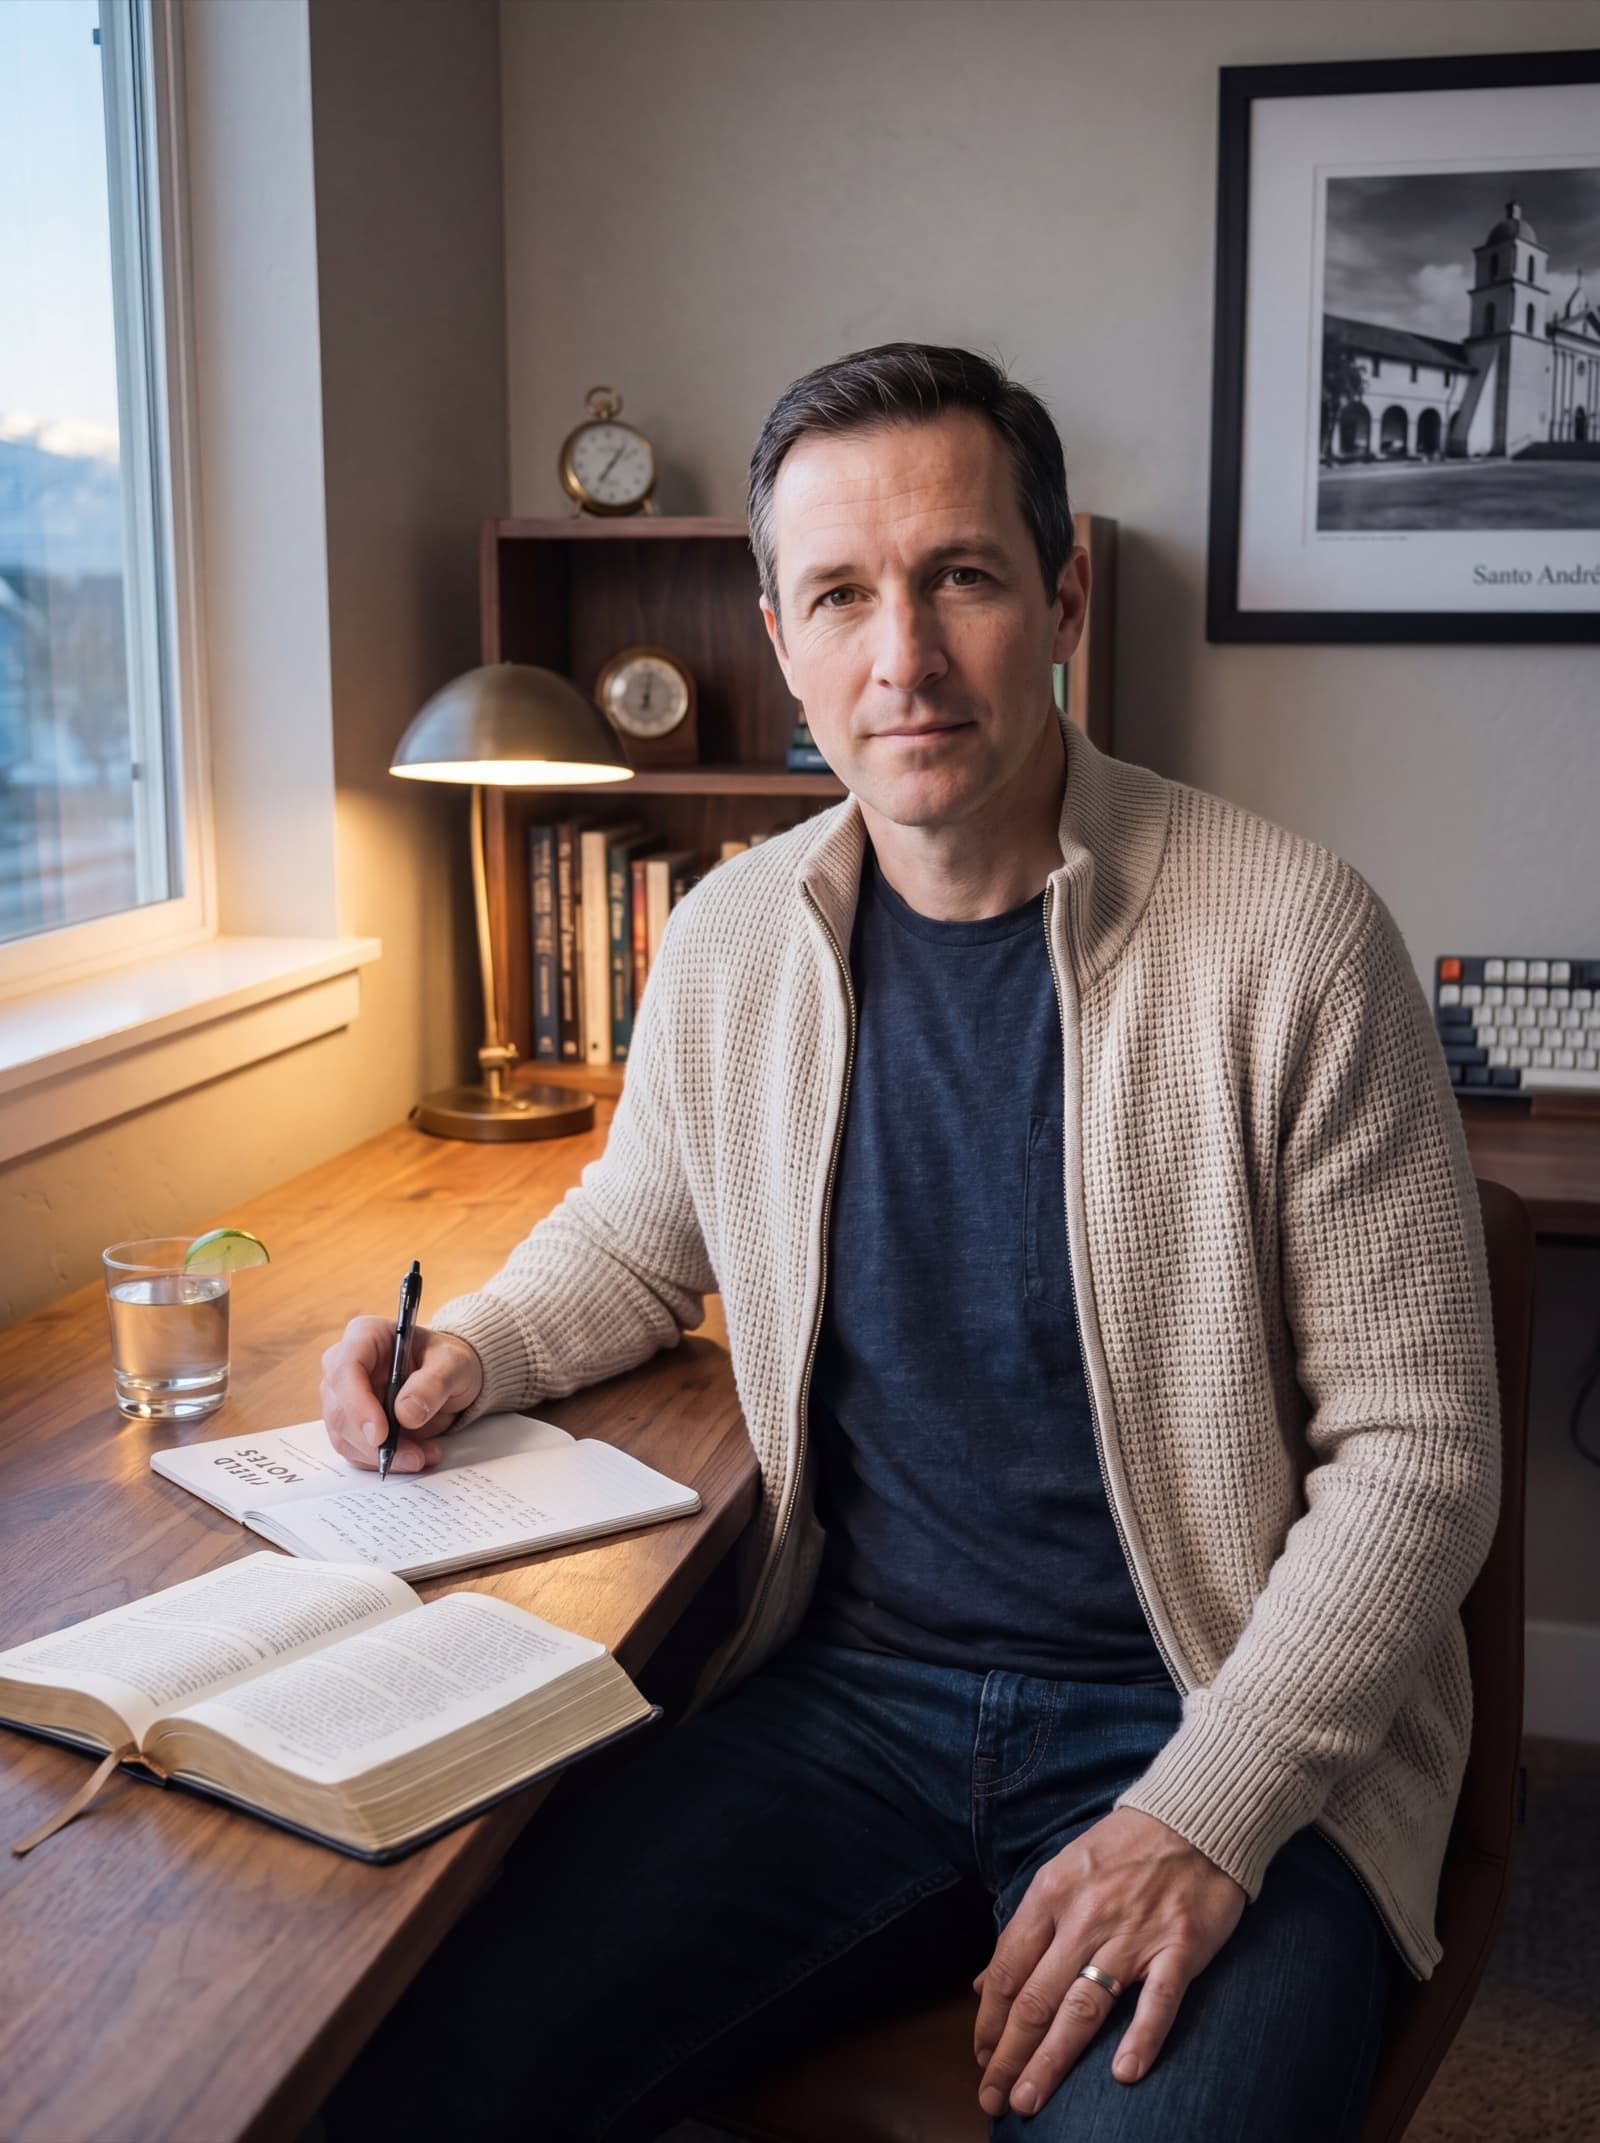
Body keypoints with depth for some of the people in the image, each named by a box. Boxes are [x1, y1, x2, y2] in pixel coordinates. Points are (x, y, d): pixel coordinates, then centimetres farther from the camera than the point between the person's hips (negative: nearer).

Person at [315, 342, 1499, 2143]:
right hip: (849, 1689, 4)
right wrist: (475, 1346, 2)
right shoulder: (727, 942, 2)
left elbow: (1414, 1453, -9)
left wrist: (1204, 1816, -18)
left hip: (1221, 1727, -3)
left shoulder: (1288, 937, -11)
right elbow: (634, 1236, 23)